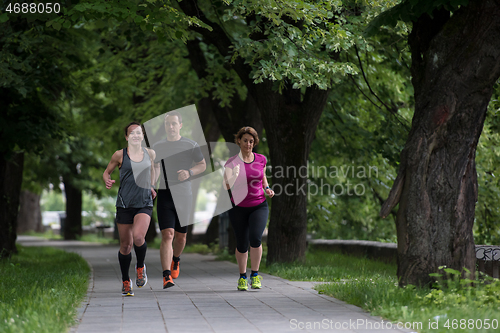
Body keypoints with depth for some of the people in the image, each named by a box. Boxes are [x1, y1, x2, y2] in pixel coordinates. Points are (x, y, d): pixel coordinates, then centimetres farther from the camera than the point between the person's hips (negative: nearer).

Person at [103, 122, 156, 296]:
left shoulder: (150, 153, 8)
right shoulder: (120, 155, 0)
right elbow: (107, 172, 12)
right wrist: (107, 181, -10)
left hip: (144, 204, 0)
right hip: (125, 204, 0)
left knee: (138, 237, -24)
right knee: (125, 245, 3)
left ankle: (140, 267, 5)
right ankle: (126, 282, 23)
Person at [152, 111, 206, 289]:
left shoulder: (191, 145, 1)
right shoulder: (157, 147, 7)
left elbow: (203, 165, 8)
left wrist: (189, 172, -12)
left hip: (184, 195, 0)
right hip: (165, 194, 0)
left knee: (180, 235, 11)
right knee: (167, 234, -14)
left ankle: (176, 259, 45)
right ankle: (167, 277, -19)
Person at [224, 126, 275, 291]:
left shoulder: (261, 159, 2)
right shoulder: (232, 162, -6)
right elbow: (225, 186, -15)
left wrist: (267, 189, 1)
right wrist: (233, 176, -34)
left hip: (259, 206, 0)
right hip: (238, 208, 0)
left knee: (255, 237, -21)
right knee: (242, 244, 3)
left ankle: (255, 275, -4)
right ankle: (242, 277, 26)